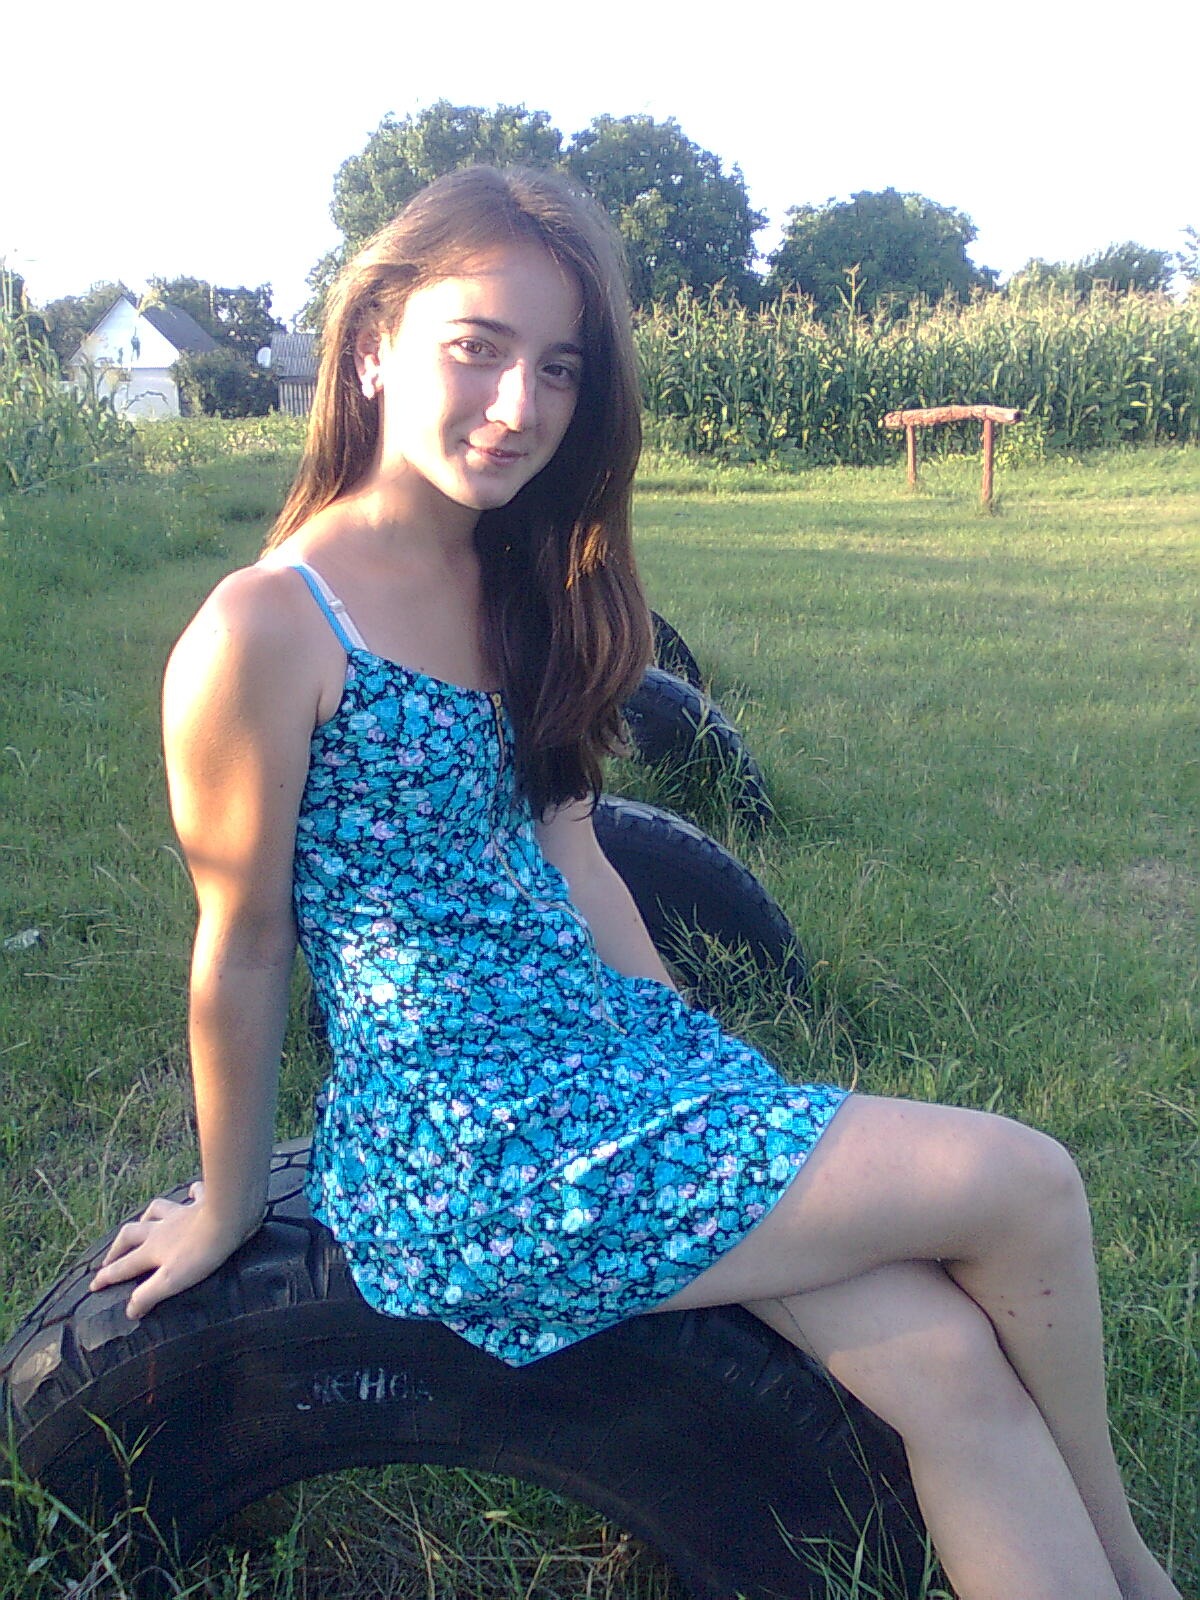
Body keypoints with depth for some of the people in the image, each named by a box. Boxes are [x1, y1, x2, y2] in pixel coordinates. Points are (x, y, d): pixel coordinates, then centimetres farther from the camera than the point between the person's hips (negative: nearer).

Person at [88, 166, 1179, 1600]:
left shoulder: (515, 584, 9)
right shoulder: (266, 632, -15)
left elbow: (561, 846, 11)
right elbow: (241, 955, -8)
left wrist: (700, 1076, 9)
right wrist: (228, 1211, 4)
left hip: (610, 1055, 7)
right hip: (462, 1149, -7)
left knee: (947, 1361, -7)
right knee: (1023, 1187, -7)